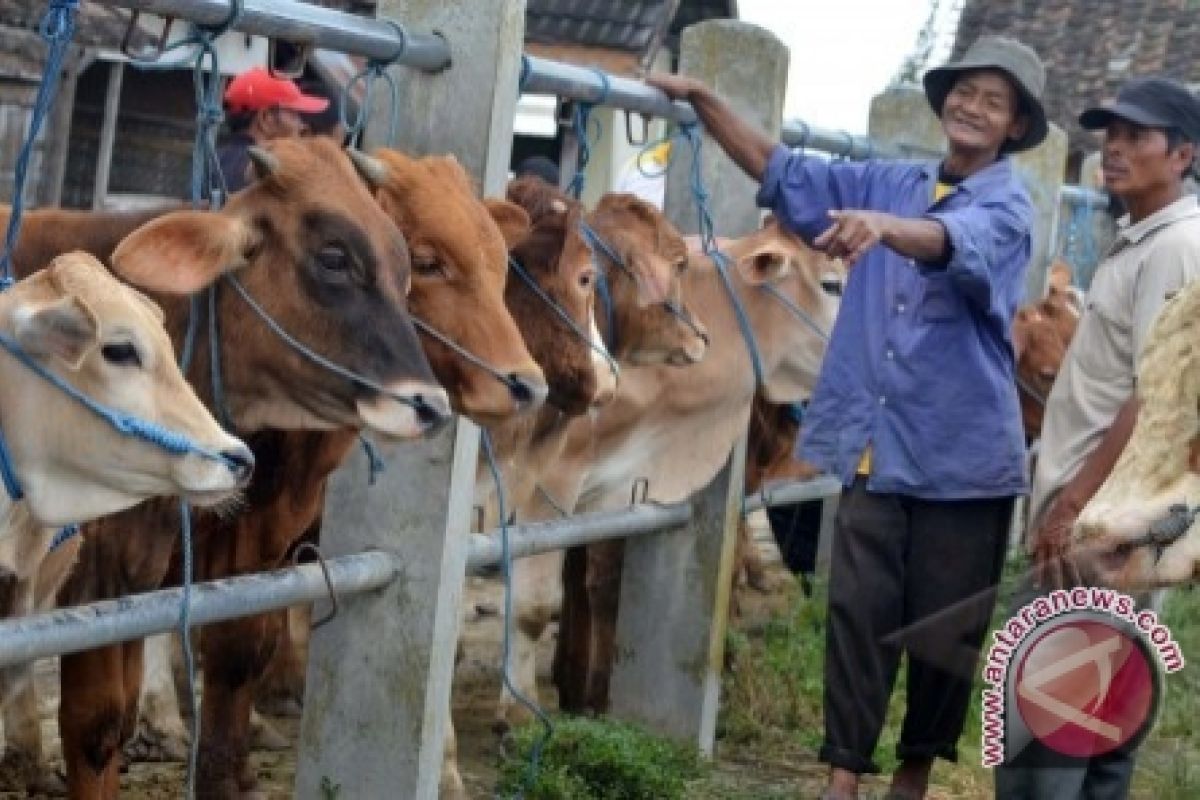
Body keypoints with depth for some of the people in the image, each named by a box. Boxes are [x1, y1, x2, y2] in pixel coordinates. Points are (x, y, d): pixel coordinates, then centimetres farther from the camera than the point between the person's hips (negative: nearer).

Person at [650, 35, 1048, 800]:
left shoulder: (1007, 207, -6)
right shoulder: (891, 183, 10)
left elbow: (954, 242, -29)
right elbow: (781, 170, 12)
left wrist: (883, 226, -50)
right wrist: (702, 99, 0)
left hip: (963, 451, -4)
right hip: (876, 445, 4)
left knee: (944, 623, 6)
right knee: (859, 611, 0)